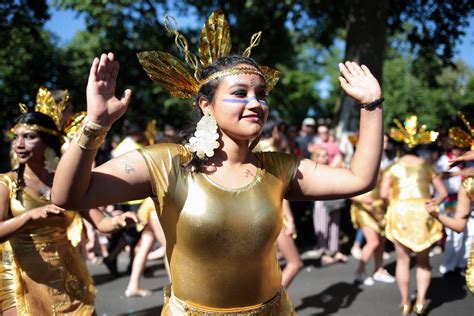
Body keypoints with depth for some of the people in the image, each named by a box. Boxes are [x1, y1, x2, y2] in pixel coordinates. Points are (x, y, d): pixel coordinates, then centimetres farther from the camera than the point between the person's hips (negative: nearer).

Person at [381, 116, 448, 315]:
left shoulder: (393, 168, 2)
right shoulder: (427, 166, 6)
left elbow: (383, 194, -8)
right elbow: (442, 193, 5)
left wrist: (396, 202, 9)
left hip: (400, 213, -1)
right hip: (423, 214, 1)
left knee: (403, 259, 9)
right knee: (423, 260, 15)